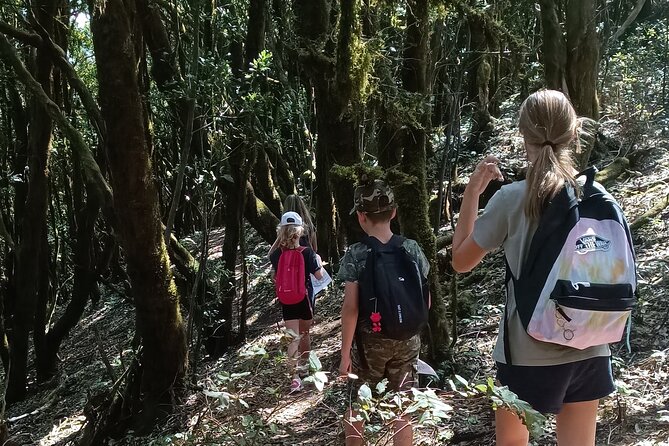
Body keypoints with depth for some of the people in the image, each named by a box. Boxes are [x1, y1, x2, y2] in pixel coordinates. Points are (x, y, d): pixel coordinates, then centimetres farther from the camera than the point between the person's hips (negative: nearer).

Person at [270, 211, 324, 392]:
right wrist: (318, 260, 10)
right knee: (304, 333, 20)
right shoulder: (307, 252, -15)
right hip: (304, 299, -1)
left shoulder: (276, 254, -8)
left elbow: (275, 276, 7)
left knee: (293, 338, -2)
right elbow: (319, 275, -7)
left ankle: (295, 375, -15)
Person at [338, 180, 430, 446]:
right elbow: (424, 301, 2)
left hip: (370, 340, -3)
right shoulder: (412, 249, -3)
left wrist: (345, 353, -7)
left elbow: (351, 308, -14)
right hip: (407, 339, 3)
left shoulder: (357, 254, -12)